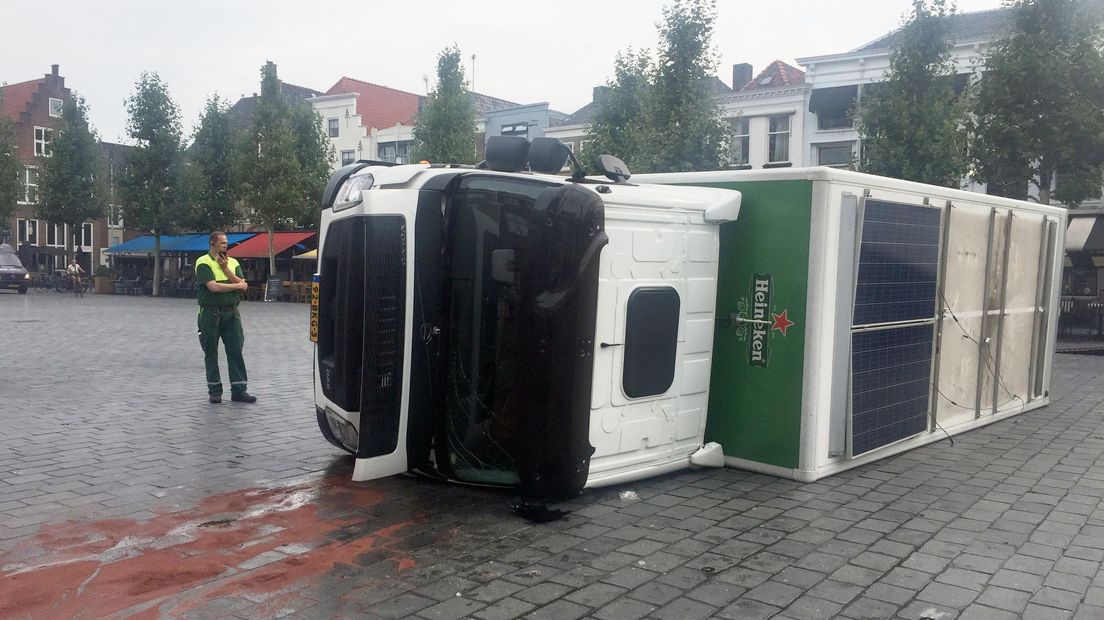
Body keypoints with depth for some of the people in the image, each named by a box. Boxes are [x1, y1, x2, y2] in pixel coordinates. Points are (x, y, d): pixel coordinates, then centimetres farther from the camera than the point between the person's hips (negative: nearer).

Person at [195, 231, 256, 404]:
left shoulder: (233, 263, 13)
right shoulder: (204, 263, -4)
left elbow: (243, 285, 0)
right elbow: (213, 287, -17)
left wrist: (225, 268, -8)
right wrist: (237, 286, -5)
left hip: (231, 313, 4)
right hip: (210, 313, -4)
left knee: (236, 350, 0)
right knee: (211, 353, 5)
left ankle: (238, 390, 4)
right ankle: (215, 391, 14)